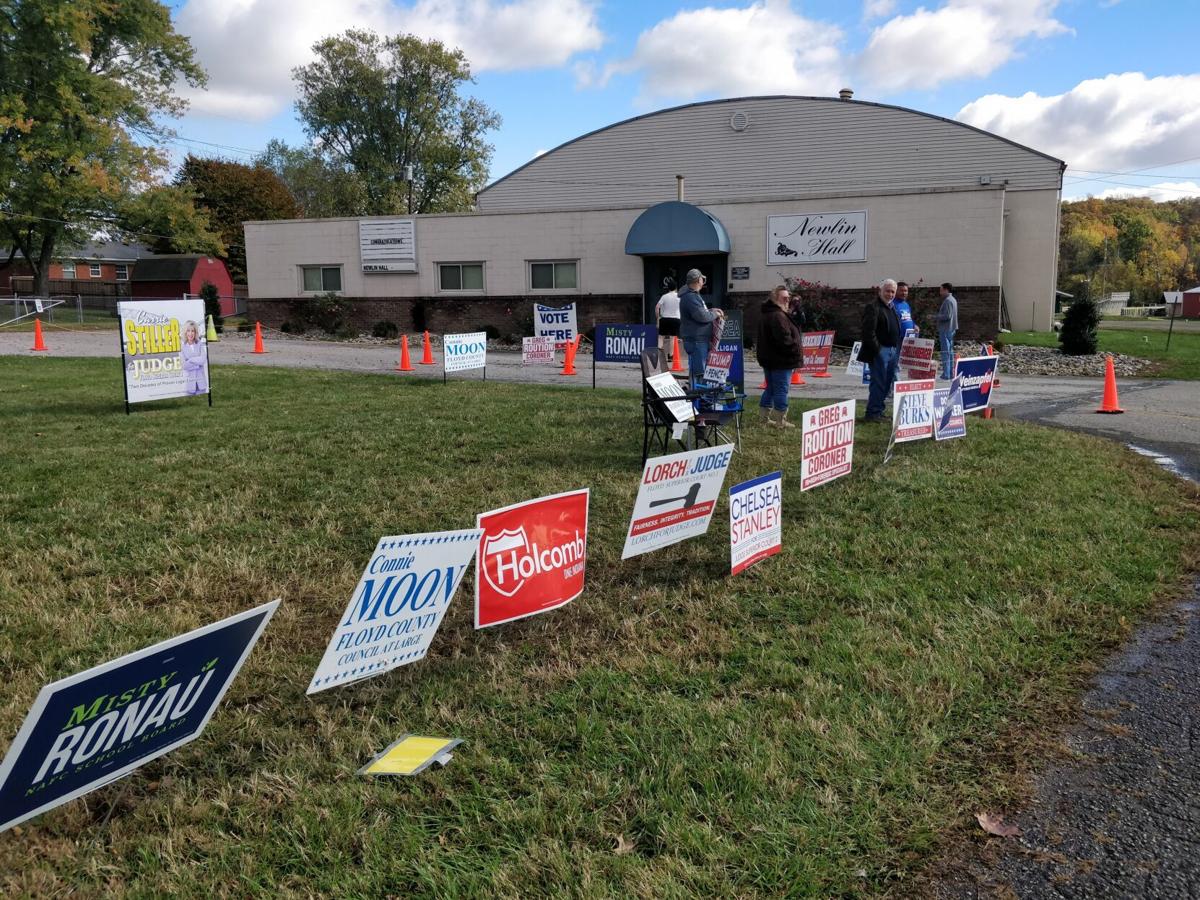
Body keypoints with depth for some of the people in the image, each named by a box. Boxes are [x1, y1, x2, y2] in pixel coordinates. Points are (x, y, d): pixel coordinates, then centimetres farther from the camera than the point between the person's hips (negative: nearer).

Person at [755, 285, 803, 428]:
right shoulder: (778, 316, -19)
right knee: (781, 390, -5)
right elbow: (784, 339, -27)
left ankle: (765, 417, 21)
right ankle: (781, 420, -1)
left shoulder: (766, 315, 16)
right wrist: (795, 350, -13)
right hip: (781, 360, -10)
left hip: (768, 358, 10)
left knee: (771, 388, 17)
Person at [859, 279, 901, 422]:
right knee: (878, 383, -8)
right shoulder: (873, 307, -10)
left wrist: (898, 349, 15)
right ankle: (873, 413, -3)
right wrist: (877, 349, -17)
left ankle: (878, 411, 18)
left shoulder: (892, 307, 19)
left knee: (887, 383, 11)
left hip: (893, 350, 9)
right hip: (880, 350, -9)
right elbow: (868, 331, -16)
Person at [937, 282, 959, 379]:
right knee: (950, 351, 14)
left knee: (945, 351, -9)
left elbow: (947, 316, -22)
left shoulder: (948, 301, -16)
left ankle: (946, 374, -9)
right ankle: (951, 373, 18)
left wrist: (936, 316, -11)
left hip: (945, 329, -10)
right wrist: (939, 311, 10)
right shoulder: (953, 300, 16)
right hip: (951, 329, 10)